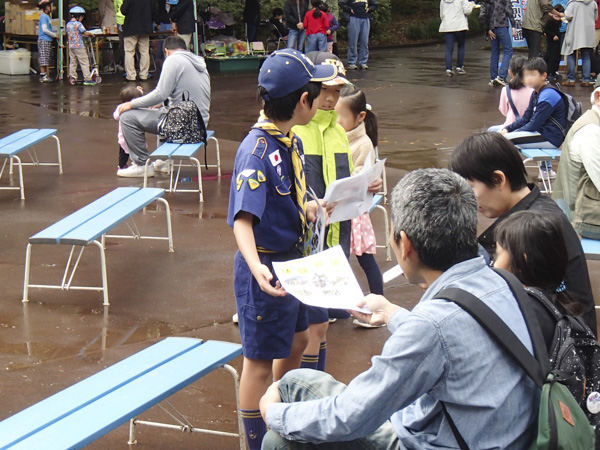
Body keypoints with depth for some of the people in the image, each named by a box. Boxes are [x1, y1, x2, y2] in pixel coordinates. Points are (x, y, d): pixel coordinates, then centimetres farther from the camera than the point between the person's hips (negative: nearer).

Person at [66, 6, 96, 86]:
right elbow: (85, 33, -16)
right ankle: (87, 79, -7)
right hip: (79, 46, -7)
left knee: (72, 63, 11)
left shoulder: (68, 24, 10)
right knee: (84, 62, -4)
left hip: (71, 46, 7)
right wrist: (90, 34, 6)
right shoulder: (78, 24, -13)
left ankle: (73, 78, 10)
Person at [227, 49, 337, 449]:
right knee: (260, 359, 4)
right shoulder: (257, 150, -25)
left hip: (293, 260, 10)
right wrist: (256, 267, -46)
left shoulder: (292, 142, 3)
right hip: (266, 269, -10)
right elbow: (243, 218, -32)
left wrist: (310, 209, -3)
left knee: (295, 343, 25)